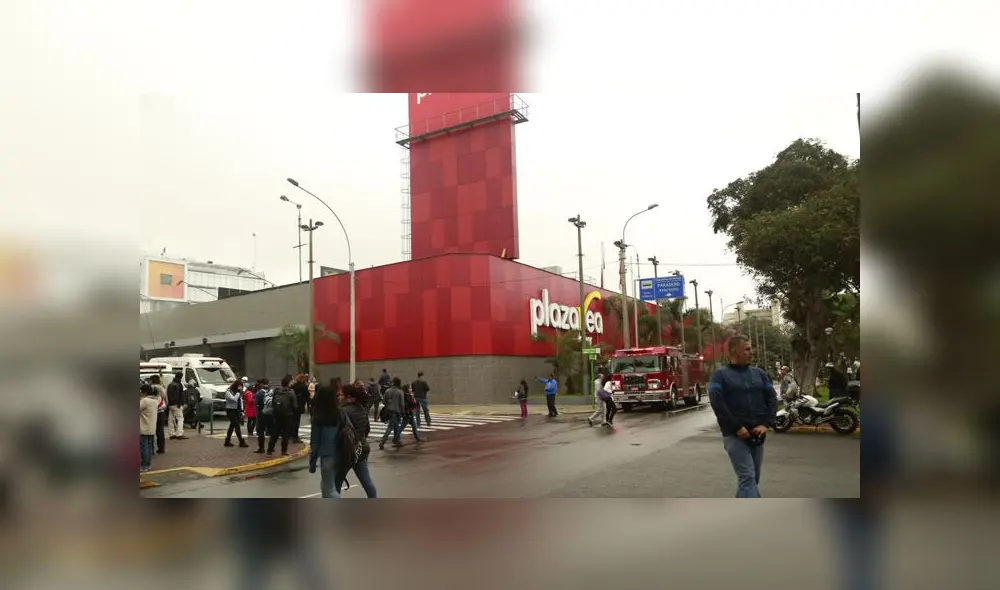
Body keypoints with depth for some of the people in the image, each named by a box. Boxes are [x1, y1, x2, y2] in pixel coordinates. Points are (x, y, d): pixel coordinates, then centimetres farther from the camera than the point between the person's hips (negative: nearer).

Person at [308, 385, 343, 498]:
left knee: (329, 489, 2)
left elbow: (315, 442, -8)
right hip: (339, 455, 6)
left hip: (327, 456, -6)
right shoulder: (340, 414, 0)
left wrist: (312, 463, -1)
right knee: (325, 485, 24)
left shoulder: (319, 418, -13)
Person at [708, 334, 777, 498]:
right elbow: (717, 403, -12)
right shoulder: (721, 374, -2)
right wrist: (737, 427, -17)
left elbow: (772, 398, 9)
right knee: (747, 477, -13)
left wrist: (766, 424, -6)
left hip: (757, 434, 6)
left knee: (753, 477, 13)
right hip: (735, 435, -5)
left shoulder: (759, 373, 13)